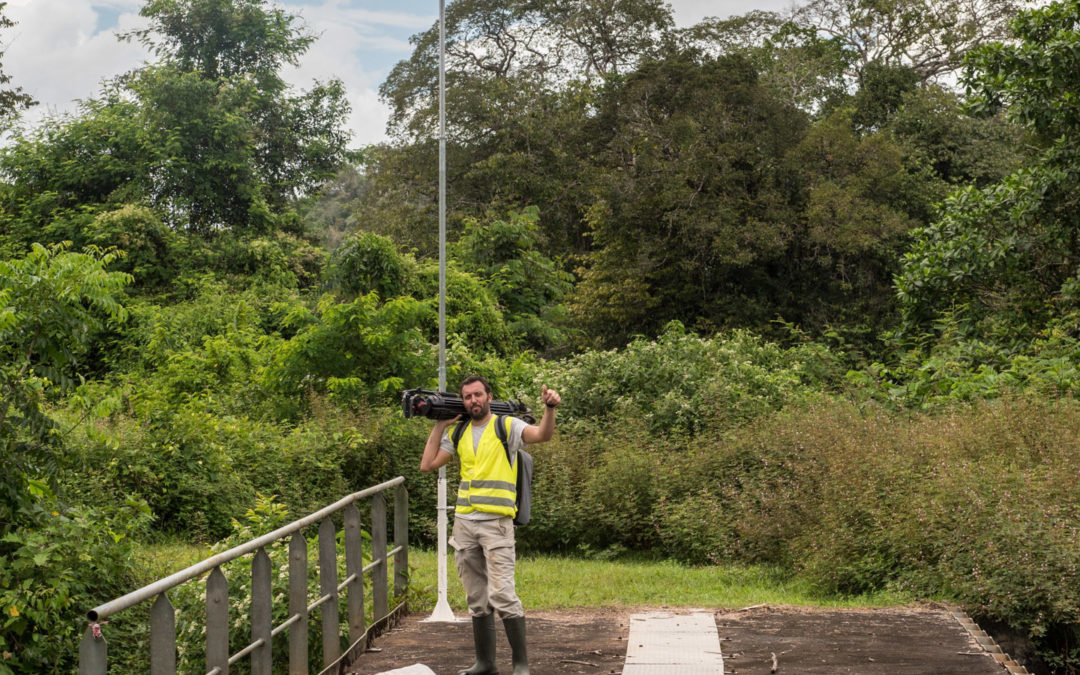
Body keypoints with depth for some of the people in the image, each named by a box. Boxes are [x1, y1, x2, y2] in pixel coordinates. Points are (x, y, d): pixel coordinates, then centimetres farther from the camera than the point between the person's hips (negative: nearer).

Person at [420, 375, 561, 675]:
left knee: (502, 595, -13)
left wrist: (550, 409, -37)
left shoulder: (506, 426, -1)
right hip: (464, 523, 6)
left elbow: (542, 435, -18)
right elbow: (427, 464, 10)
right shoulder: (459, 434, 14)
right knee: (477, 599, 11)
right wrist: (439, 426, 10)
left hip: (496, 523, -6)